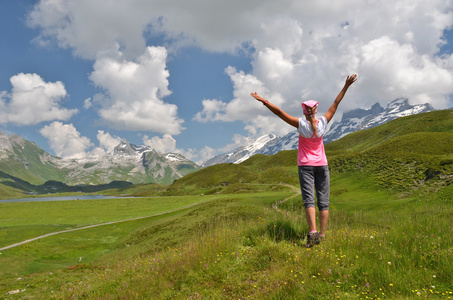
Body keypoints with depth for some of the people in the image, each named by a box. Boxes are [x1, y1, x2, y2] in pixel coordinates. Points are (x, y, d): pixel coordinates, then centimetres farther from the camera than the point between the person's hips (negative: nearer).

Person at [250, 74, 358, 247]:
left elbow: (279, 112, -15)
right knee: (323, 201, 3)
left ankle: (313, 232, -23)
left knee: (309, 199, -8)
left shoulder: (302, 125, -11)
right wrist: (346, 86, 12)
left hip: (306, 165, -2)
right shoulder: (323, 123, -4)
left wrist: (263, 101, -13)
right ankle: (322, 234, 1)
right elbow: (335, 104, 4)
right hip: (322, 165, 3)